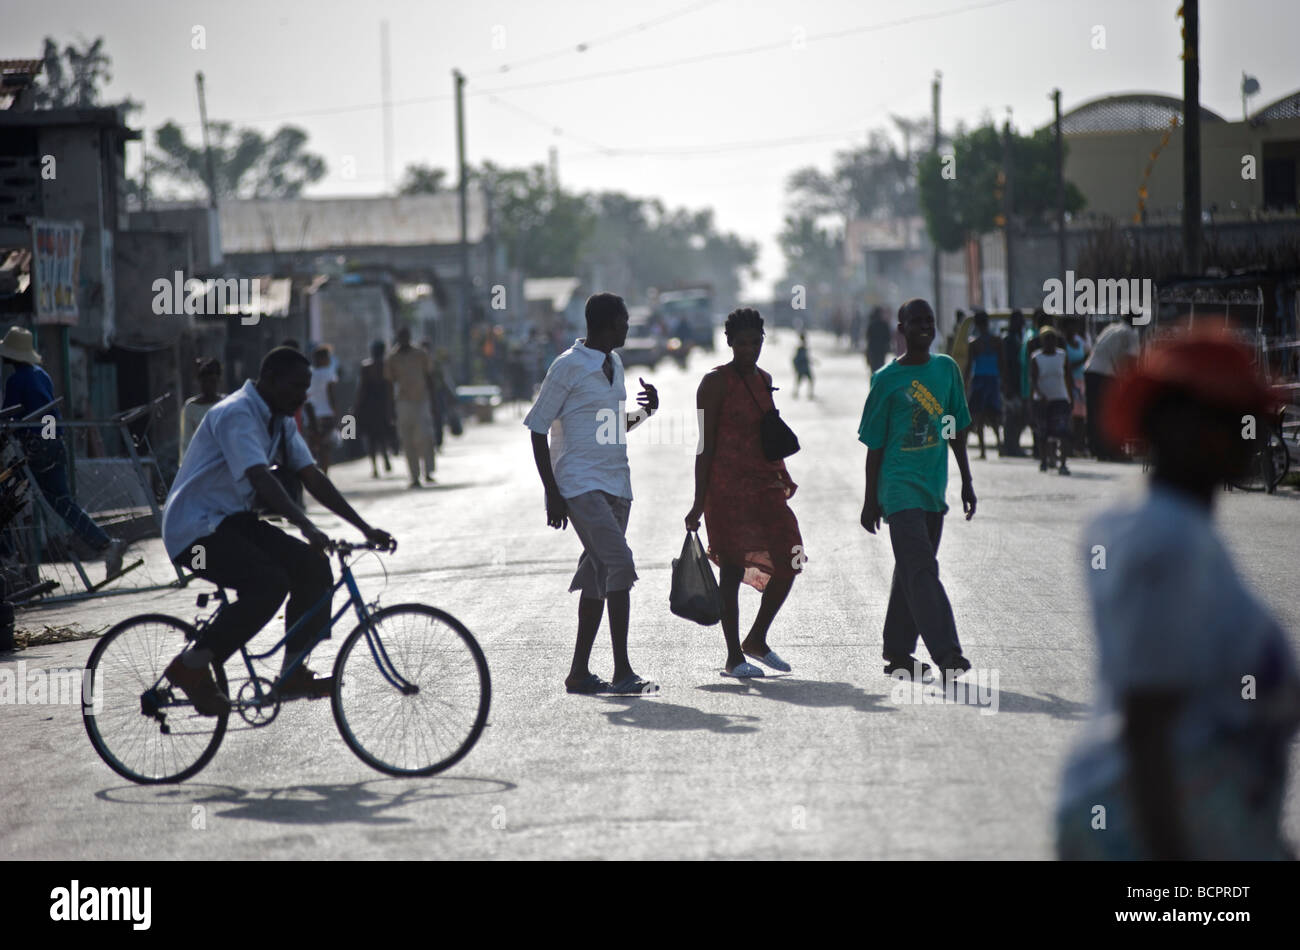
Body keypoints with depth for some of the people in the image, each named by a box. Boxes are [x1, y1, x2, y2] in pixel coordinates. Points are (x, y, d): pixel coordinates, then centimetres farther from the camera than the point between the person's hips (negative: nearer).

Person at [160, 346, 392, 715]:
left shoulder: (281, 422, 9)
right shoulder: (236, 415, -20)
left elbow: (312, 478, 7)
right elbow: (260, 479, -33)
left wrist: (365, 528, 0)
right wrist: (308, 528, -44)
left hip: (233, 521, 9)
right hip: (195, 530, -9)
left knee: (313, 566, -7)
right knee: (269, 584, -28)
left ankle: (293, 673, 1)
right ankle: (192, 667, -17)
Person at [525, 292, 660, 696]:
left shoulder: (614, 365, 17)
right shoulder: (568, 367, -8)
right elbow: (538, 429, -7)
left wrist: (645, 410, 8)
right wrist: (552, 494, -12)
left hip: (616, 485, 8)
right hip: (581, 486, -8)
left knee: (600, 575, 7)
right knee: (619, 564, -19)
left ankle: (579, 672, 13)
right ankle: (622, 671, -19)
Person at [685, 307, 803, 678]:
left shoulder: (763, 379, 16)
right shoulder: (715, 382, -6)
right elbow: (705, 444, -9)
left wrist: (782, 476, 16)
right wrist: (699, 501, -13)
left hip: (764, 484, 7)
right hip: (727, 486, -7)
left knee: (789, 562, 3)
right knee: (733, 568, -4)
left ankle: (756, 640, 19)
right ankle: (734, 657, 3)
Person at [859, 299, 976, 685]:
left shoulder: (946, 368, 10)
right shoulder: (887, 379, -3)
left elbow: (956, 430, 17)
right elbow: (875, 444, 0)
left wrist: (966, 480, 15)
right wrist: (871, 499, 0)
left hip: (934, 487, 5)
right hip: (900, 489, -5)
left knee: (912, 570, 11)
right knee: (922, 570, -15)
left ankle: (898, 654, 19)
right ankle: (946, 653, -24)